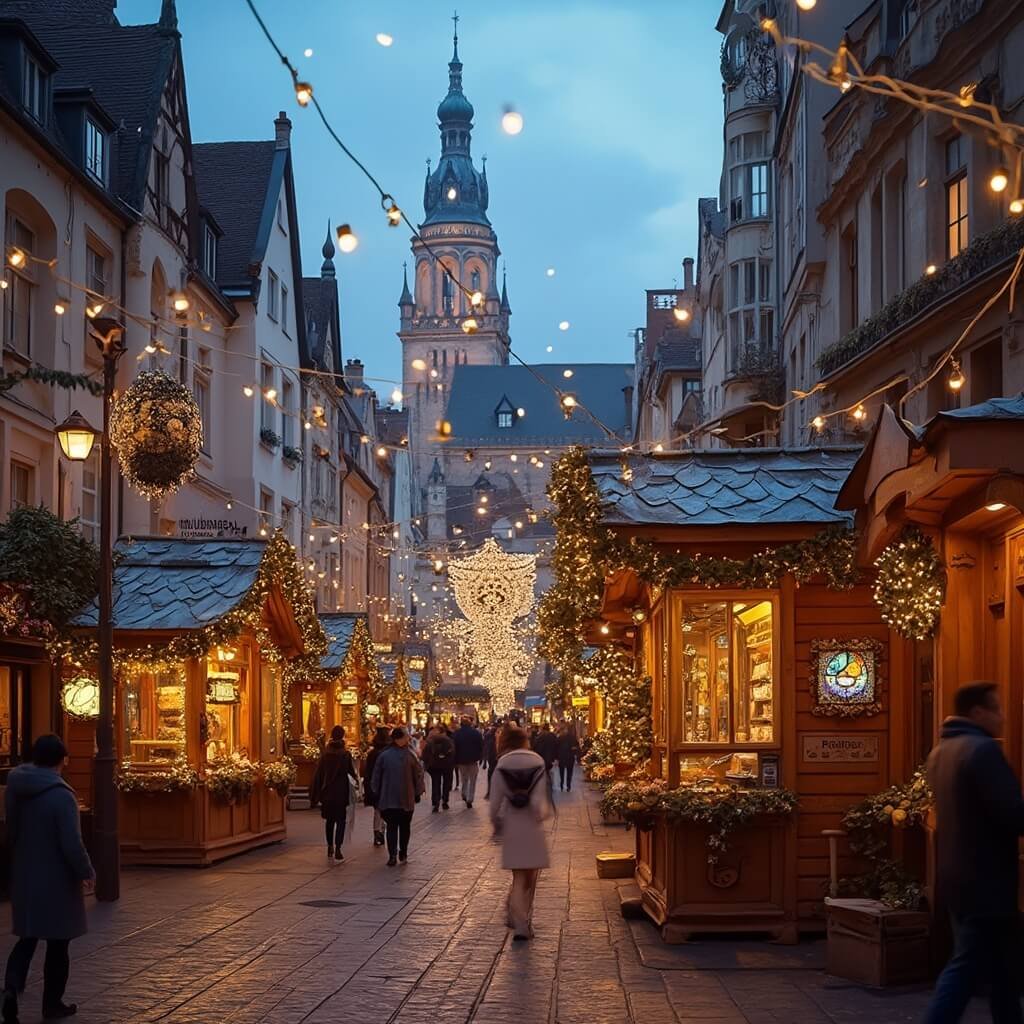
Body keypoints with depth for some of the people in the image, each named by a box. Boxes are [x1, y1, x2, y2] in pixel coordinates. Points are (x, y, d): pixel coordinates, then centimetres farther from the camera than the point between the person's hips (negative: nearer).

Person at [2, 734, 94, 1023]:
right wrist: (86, 873, -9)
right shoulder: (61, 796, -22)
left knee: (27, 937, 15)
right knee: (57, 942, 10)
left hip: (24, 877, 6)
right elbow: (72, 844, -24)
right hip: (57, 880, -5)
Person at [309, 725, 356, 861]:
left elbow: (318, 774, 1)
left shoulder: (325, 754, -2)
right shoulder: (345, 754, -11)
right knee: (340, 821, 2)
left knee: (329, 820, 18)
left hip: (327, 792, 3)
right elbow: (352, 772, -6)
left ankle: (330, 848, 25)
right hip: (341, 793, -3)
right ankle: (337, 850, -9)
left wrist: (314, 795, 6)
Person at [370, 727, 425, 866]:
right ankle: (403, 854, 10)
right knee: (405, 826, 8)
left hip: (388, 799, 0)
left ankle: (392, 855, 3)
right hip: (407, 799, 0)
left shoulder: (383, 755, -3)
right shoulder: (410, 756, -6)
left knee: (391, 826, 5)